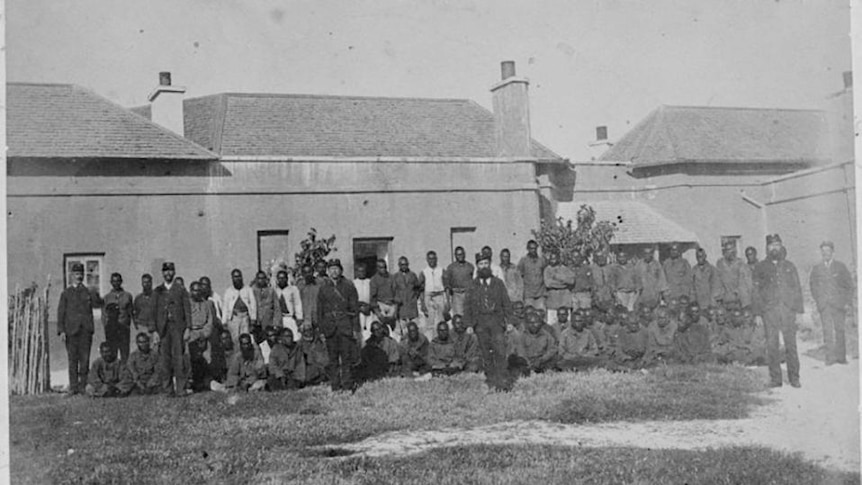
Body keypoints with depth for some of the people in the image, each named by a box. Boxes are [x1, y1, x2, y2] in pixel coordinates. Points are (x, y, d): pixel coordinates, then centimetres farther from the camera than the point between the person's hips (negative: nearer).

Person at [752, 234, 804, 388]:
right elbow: (756, 291, 7)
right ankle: (775, 378, 3)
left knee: (791, 344, -2)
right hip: (769, 310, -1)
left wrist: (799, 310, 3)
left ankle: (794, 378, 4)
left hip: (788, 310, 1)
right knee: (772, 345, -2)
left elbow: (797, 288, 13)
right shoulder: (760, 267, 10)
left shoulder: (789, 266, 14)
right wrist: (758, 313, -1)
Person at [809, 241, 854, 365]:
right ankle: (830, 357, -10)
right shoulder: (816, 269, 10)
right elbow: (813, 286, 16)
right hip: (824, 305, 1)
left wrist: (848, 302, -1)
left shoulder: (840, 266, 6)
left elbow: (849, 285, 6)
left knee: (839, 330, 0)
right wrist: (819, 300, 6)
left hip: (839, 304, -1)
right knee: (827, 331, -8)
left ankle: (841, 357, 8)